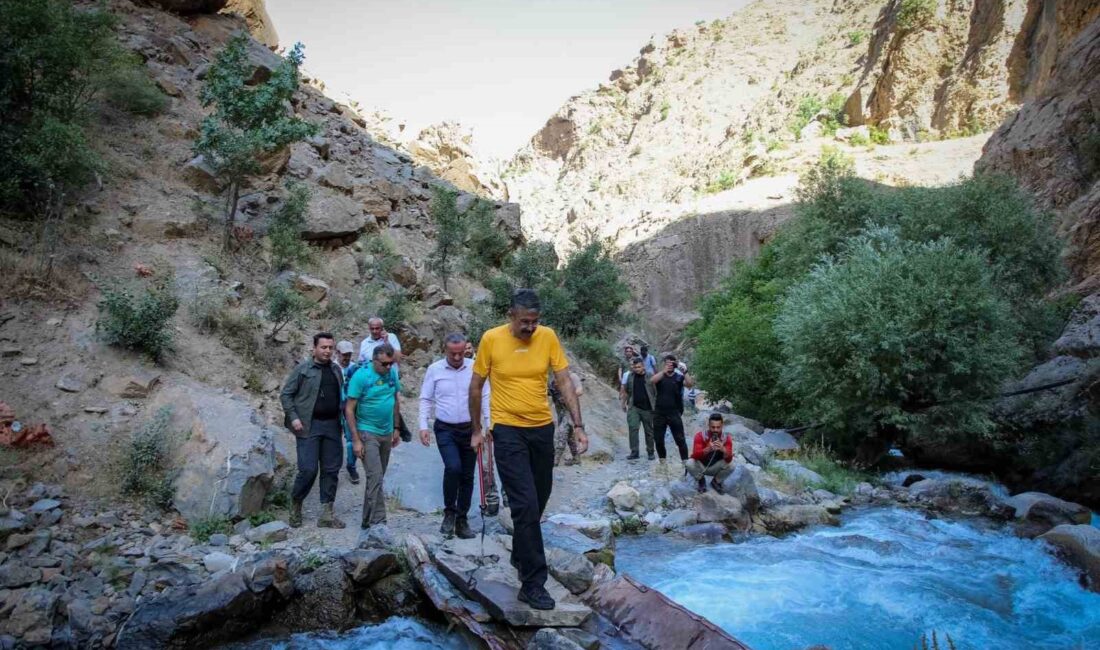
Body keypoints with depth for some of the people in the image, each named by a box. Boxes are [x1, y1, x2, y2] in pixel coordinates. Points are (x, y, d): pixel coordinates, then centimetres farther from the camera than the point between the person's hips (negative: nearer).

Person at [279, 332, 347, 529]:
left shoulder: (336, 370, 13)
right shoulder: (302, 369, -2)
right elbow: (285, 394, -1)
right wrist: (293, 417, -11)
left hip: (332, 425, 5)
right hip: (309, 426, -5)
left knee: (331, 470, 5)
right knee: (308, 470, -7)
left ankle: (327, 514, 12)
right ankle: (295, 505, 19)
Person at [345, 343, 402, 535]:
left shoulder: (392, 373, 2)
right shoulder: (361, 376, -14)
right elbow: (349, 409, -13)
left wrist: (396, 429, 13)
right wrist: (356, 440, -16)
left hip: (386, 433, 6)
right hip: (367, 433, -6)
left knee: (376, 478, 13)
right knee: (375, 477, -13)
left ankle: (367, 522, 23)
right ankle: (378, 523, -11)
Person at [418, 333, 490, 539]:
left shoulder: (475, 368, -2)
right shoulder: (434, 369, -1)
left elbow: (484, 398, 3)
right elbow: (426, 400, 4)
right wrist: (423, 426, -5)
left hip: (470, 429, 2)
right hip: (445, 429, -2)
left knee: (467, 476, 7)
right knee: (453, 467, -21)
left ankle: (462, 520, 20)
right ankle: (449, 512, 0)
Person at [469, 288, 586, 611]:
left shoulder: (548, 337, -4)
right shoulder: (491, 339, -9)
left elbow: (564, 382, -2)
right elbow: (476, 386, 1)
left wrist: (578, 425, -9)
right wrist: (476, 430, 5)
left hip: (542, 427, 4)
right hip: (508, 430, -4)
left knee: (538, 502, 16)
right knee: (526, 505, -9)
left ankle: (520, 555, 41)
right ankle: (533, 583, 0)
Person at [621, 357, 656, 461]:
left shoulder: (650, 377, -3)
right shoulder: (630, 376, 7)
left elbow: (656, 392, -3)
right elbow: (626, 391, 16)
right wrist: (624, 403, 12)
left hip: (647, 408, -2)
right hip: (634, 407, 2)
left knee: (649, 431, 7)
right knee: (632, 428, -7)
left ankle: (650, 452, 19)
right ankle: (634, 452, -1)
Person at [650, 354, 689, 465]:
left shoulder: (679, 377, 2)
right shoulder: (660, 376, 4)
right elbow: (651, 381, -18)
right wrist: (664, 371, -27)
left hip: (674, 413, -2)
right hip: (659, 413, 2)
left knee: (680, 438, -3)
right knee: (658, 438, 9)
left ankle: (685, 460, 1)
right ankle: (662, 460, 24)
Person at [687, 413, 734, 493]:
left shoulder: (726, 438, -15)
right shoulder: (700, 436, -20)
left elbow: (729, 459, -26)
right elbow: (695, 455, -31)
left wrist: (723, 449, -48)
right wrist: (708, 449, -49)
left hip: (715, 468, 1)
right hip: (701, 466, -1)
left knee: (731, 465, -26)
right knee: (690, 464, -31)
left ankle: (716, 482, 4)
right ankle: (701, 481, 3)